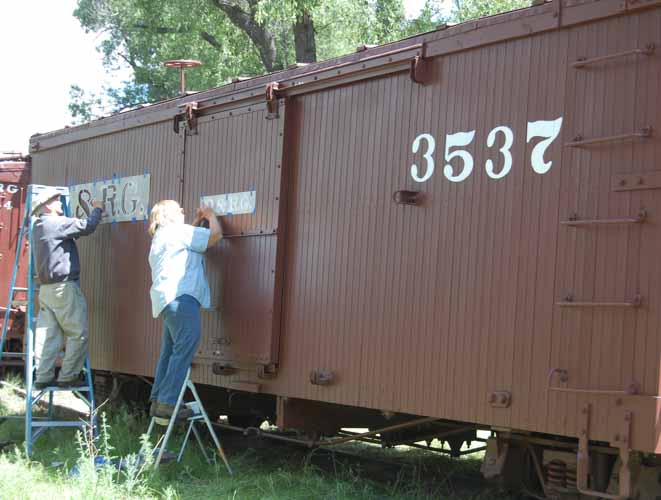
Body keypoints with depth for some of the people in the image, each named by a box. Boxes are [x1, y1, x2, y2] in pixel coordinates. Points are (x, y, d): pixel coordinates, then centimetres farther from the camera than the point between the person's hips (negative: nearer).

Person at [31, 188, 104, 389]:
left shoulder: (39, 227, 17)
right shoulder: (56, 223, -11)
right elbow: (86, 226, -15)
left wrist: (94, 213, 21)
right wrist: (97, 210, 2)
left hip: (46, 288, 9)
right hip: (64, 286, -9)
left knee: (48, 334, 7)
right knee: (78, 334, -2)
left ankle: (43, 377, 7)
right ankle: (67, 377, -1)